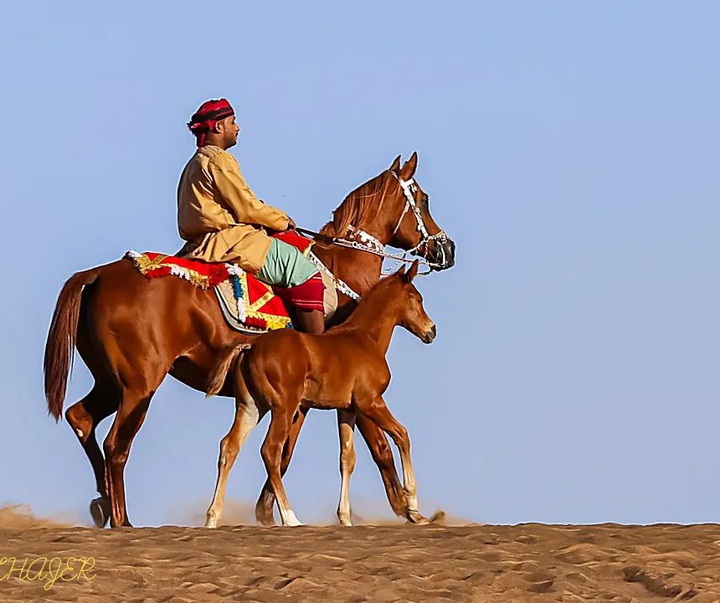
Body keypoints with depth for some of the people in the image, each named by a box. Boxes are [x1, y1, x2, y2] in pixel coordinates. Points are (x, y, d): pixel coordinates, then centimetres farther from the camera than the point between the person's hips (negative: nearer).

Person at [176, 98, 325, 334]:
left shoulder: (195, 164, 21)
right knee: (301, 270, -15)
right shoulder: (219, 160, -11)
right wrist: (282, 220, 3)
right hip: (227, 241, -11)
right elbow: (248, 209, -13)